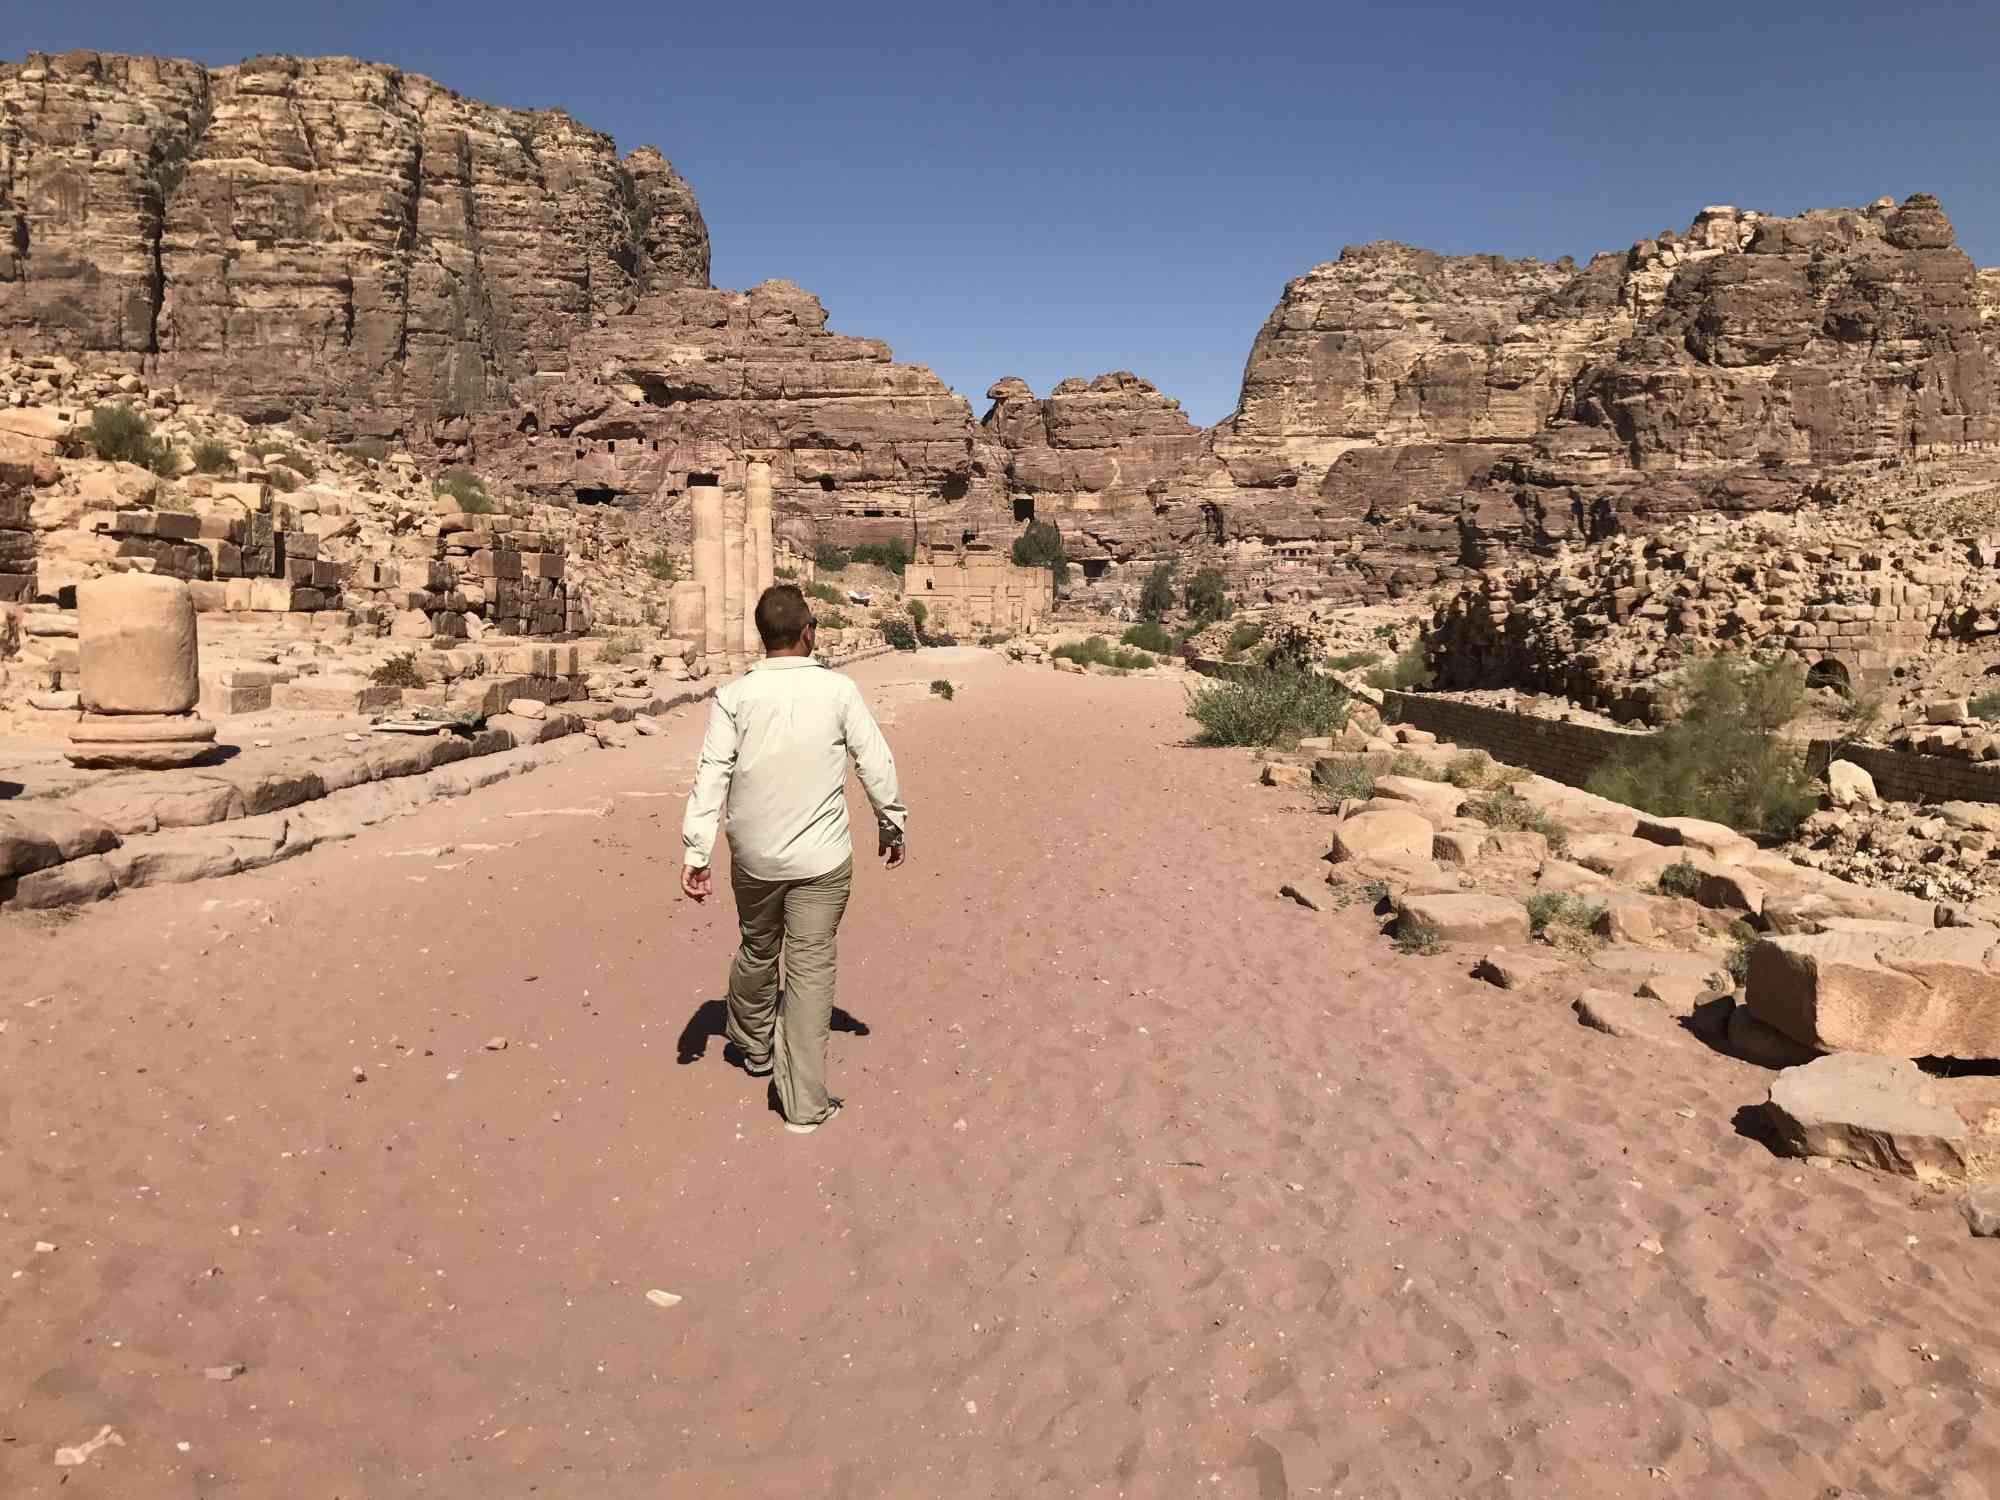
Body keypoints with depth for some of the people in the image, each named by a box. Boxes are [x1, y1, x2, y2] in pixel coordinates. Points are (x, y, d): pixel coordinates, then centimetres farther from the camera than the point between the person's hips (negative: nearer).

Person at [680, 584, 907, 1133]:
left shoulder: (734, 695, -5)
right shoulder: (838, 689, -6)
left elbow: (712, 773, -9)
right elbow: (876, 762, 0)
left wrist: (694, 853, -8)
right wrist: (891, 823, 14)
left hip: (754, 858, 2)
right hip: (822, 860, -2)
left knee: (757, 951, 23)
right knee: (812, 970, 3)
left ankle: (753, 1046, 48)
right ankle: (804, 1103, 4)